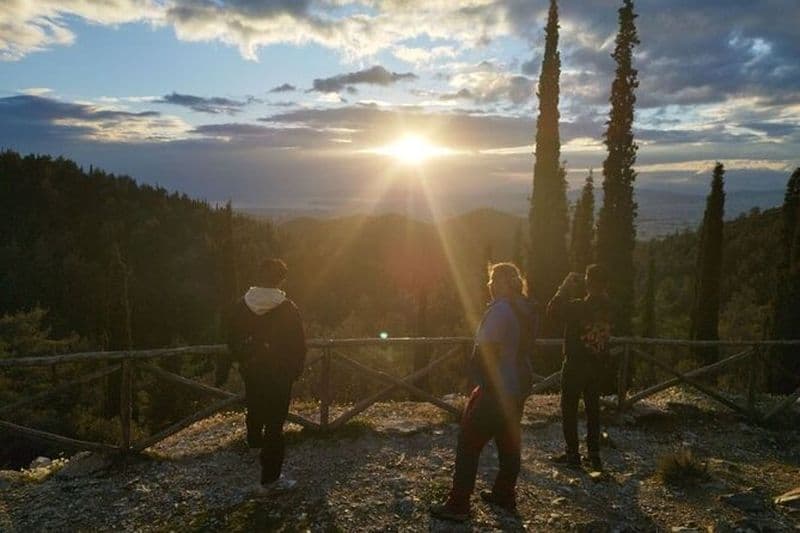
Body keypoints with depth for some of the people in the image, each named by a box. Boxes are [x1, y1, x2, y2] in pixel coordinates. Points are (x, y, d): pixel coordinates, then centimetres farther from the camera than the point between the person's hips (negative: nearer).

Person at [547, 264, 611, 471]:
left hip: (575, 365, -6)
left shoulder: (578, 306, -22)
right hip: (597, 365, 6)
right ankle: (594, 454, 20)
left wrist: (565, 287, -9)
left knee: (569, 409, 6)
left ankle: (572, 454, 10)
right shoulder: (608, 307, -3)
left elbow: (553, 310, -13)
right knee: (593, 408, 15)